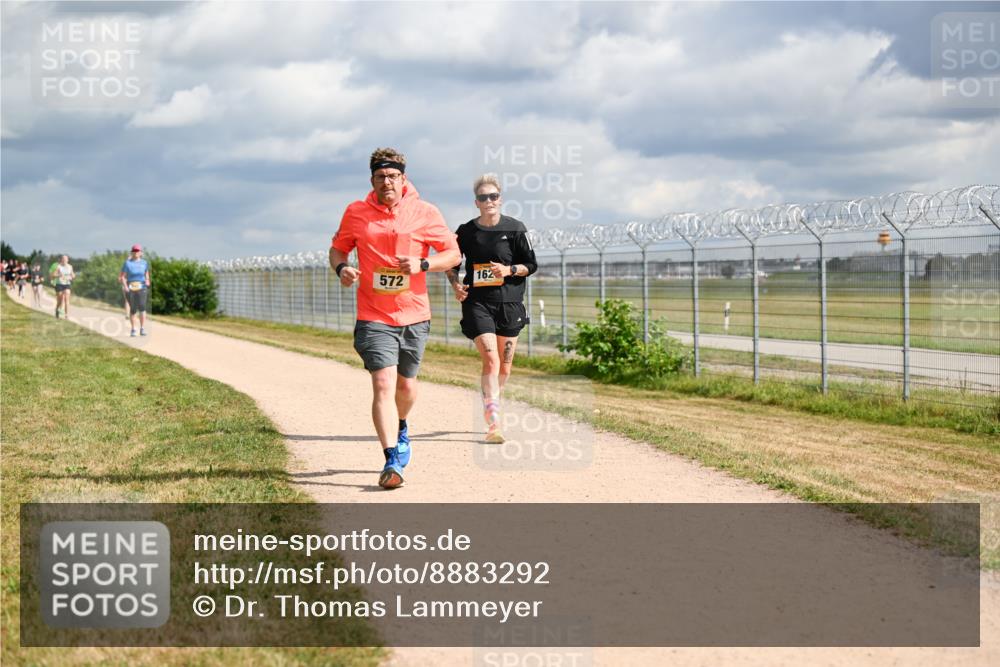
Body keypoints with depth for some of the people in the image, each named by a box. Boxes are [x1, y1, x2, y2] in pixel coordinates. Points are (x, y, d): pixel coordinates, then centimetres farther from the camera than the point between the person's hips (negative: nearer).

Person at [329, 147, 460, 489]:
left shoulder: (425, 213, -1)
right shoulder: (355, 213, 1)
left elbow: (453, 253, 3)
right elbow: (338, 248, 13)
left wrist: (423, 264, -15)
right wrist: (341, 268, -10)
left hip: (414, 316, 2)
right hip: (374, 317, -2)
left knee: (406, 385, 17)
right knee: (383, 384, -16)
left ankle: (401, 430, 50)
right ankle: (392, 461, -17)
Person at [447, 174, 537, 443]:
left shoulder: (515, 228, 0)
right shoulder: (466, 232, 2)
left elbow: (531, 265, 4)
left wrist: (509, 270, -14)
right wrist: (456, 284, -2)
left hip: (509, 303, 2)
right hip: (477, 303, -2)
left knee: (504, 366, 10)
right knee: (490, 360, -17)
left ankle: (491, 408, 36)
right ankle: (493, 423, -21)